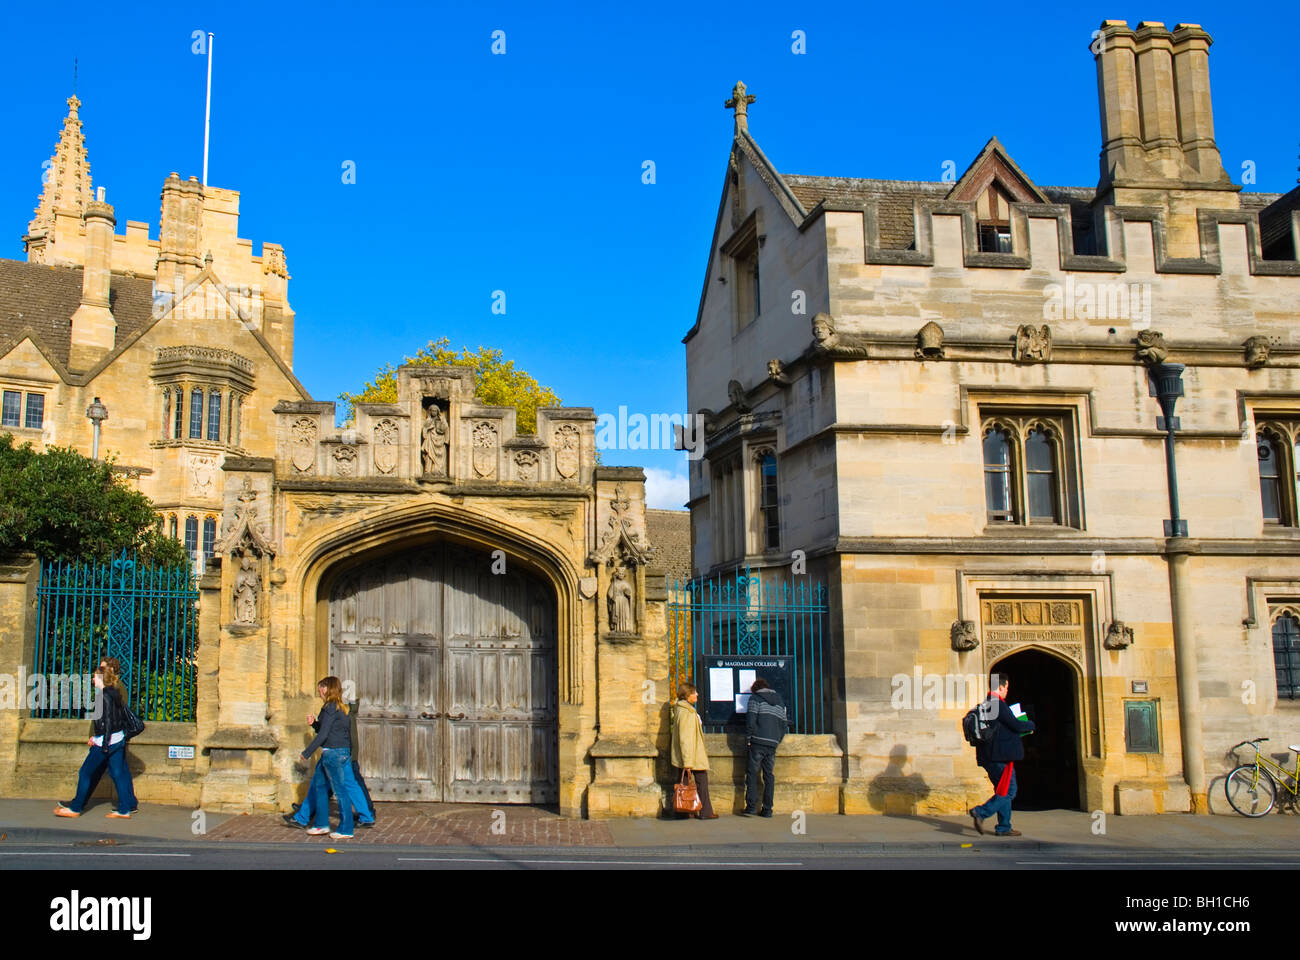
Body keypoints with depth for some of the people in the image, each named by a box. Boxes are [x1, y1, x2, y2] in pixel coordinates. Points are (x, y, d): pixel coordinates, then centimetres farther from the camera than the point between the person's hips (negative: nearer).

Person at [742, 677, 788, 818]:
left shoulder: (755, 698, 3)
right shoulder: (779, 701, 19)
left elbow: (751, 720, -8)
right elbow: (784, 725, 15)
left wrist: (748, 738, -1)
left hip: (758, 743, -5)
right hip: (773, 745, 5)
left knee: (752, 773, -1)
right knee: (769, 775, 7)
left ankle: (751, 806, -9)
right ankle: (767, 809, 5)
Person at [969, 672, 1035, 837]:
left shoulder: (984, 705, 13)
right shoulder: (998, 704, -15)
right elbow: (1016, 725, -16)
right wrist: (1031, 725, 4)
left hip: (989, 756, 9)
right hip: (1001, 756, -9)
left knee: (1003, 791, 14)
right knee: (1008, 792, -4)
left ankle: (1004, 828, 15)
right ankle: (981, 812, -13)